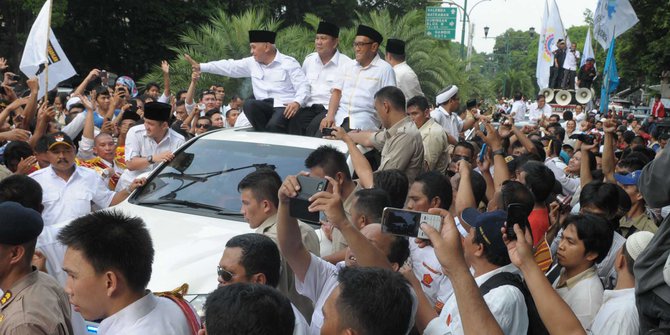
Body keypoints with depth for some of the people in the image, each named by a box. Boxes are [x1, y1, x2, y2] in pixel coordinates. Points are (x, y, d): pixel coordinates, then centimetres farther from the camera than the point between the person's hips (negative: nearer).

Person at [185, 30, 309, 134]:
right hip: (264, 107, 5)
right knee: (249, 104, -27)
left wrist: (297, 102, -26)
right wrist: (200, 67, 10)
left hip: (285, 107, -5)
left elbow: (303, 86, -6)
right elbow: (229, 67, 15)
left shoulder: (289, 63, 0)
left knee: (273, 125, -34)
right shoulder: (252, 63, 15)